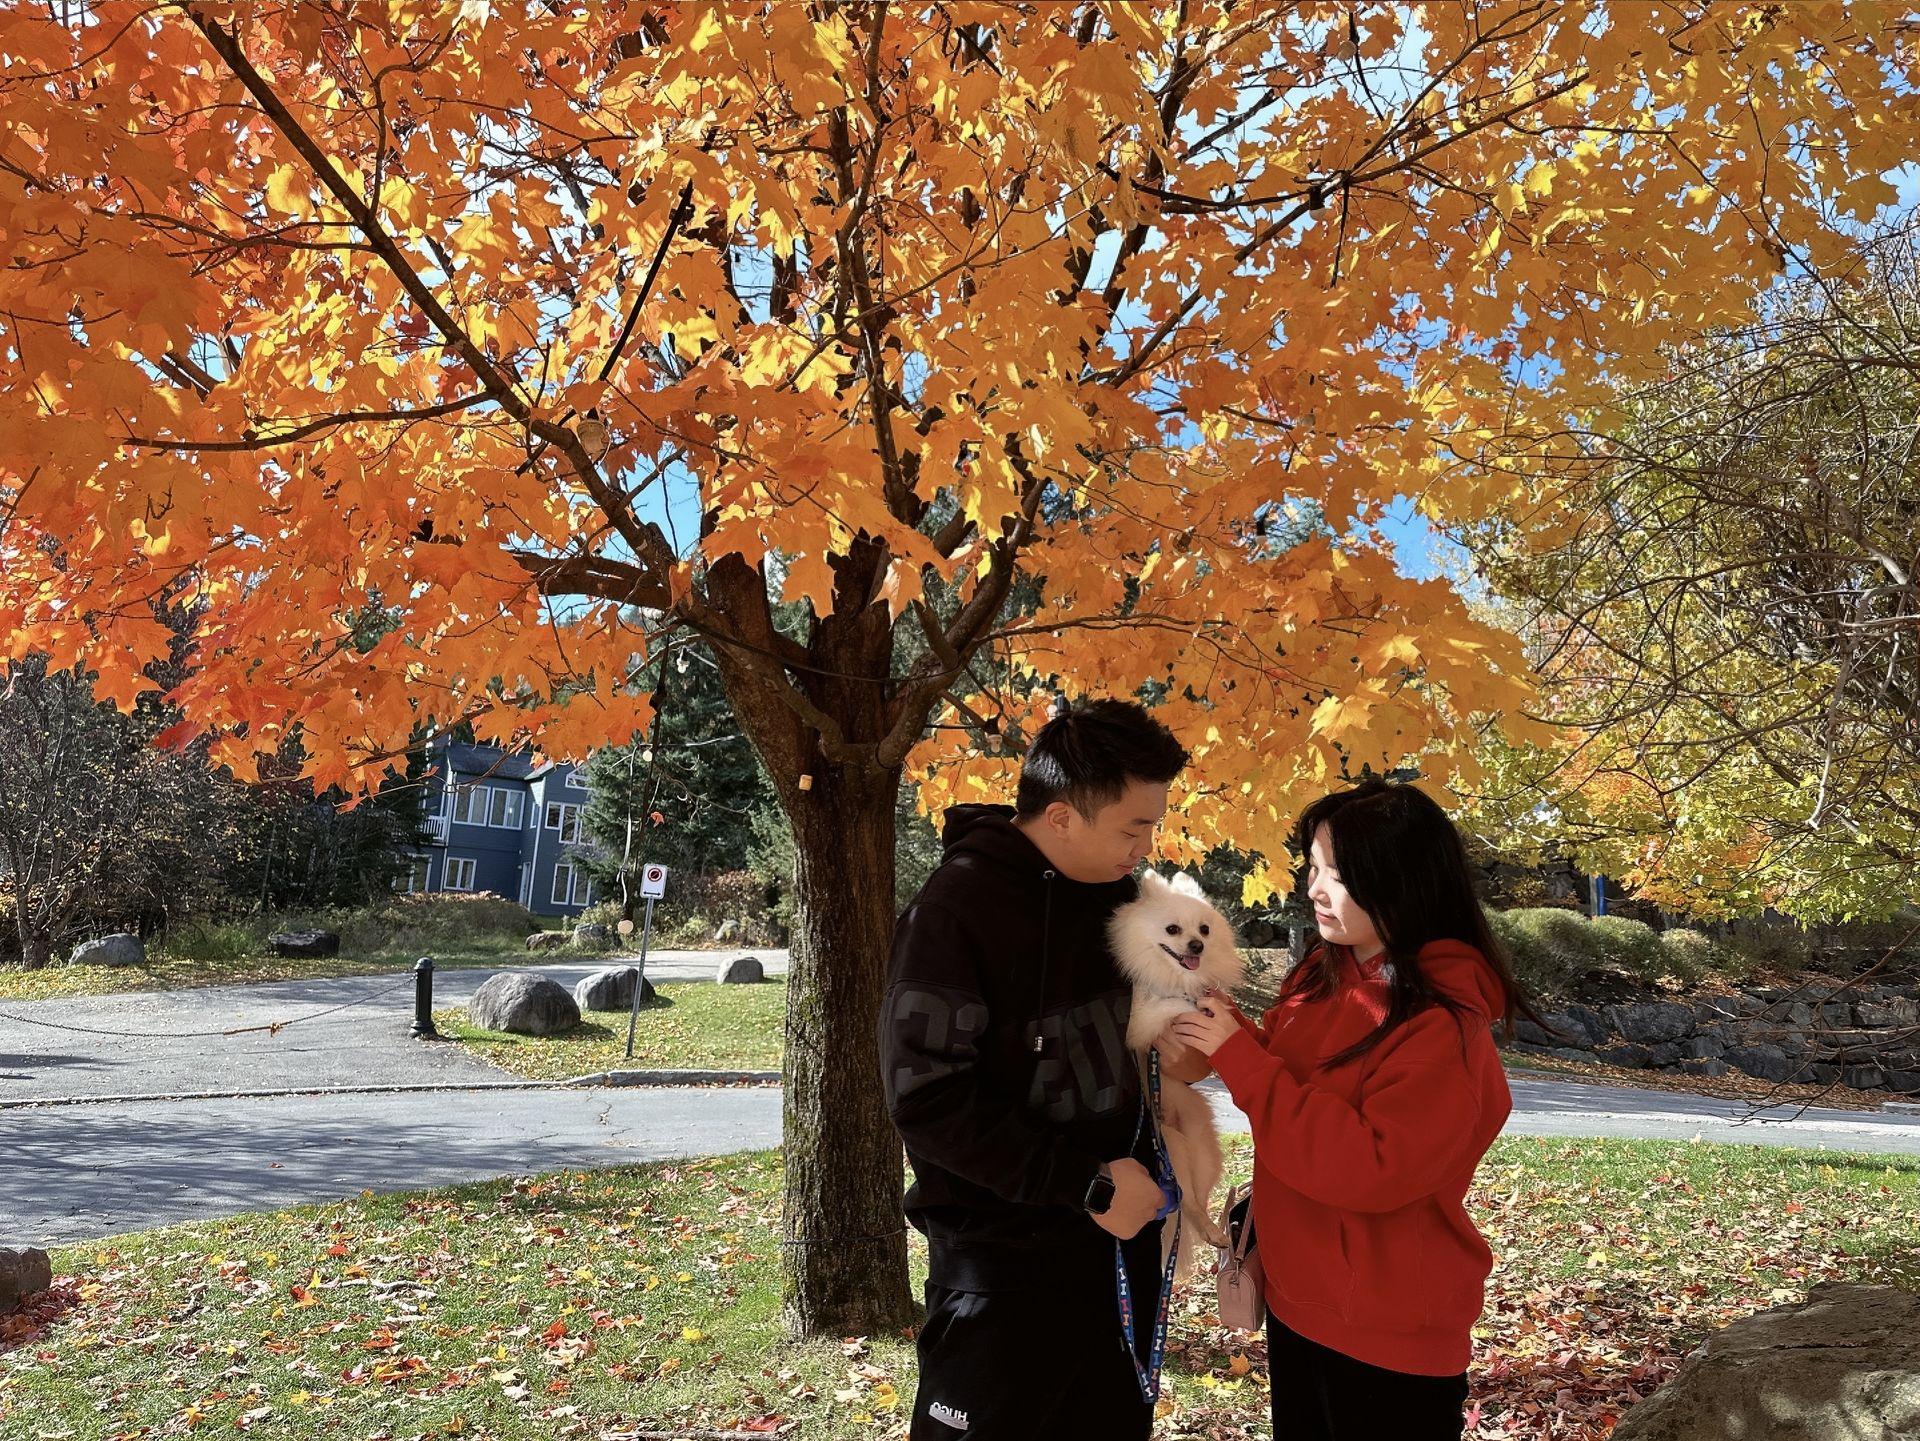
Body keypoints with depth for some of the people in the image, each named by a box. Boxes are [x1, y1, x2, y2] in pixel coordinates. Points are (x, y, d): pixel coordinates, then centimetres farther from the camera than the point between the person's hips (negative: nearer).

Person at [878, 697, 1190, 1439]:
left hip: (1118, 1233, 7)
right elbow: (928, 1098, -22)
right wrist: (1086, 1182, -21)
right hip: (1004, 1259, -6)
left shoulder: (1116, 889, -1)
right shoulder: (954, 913, -20)